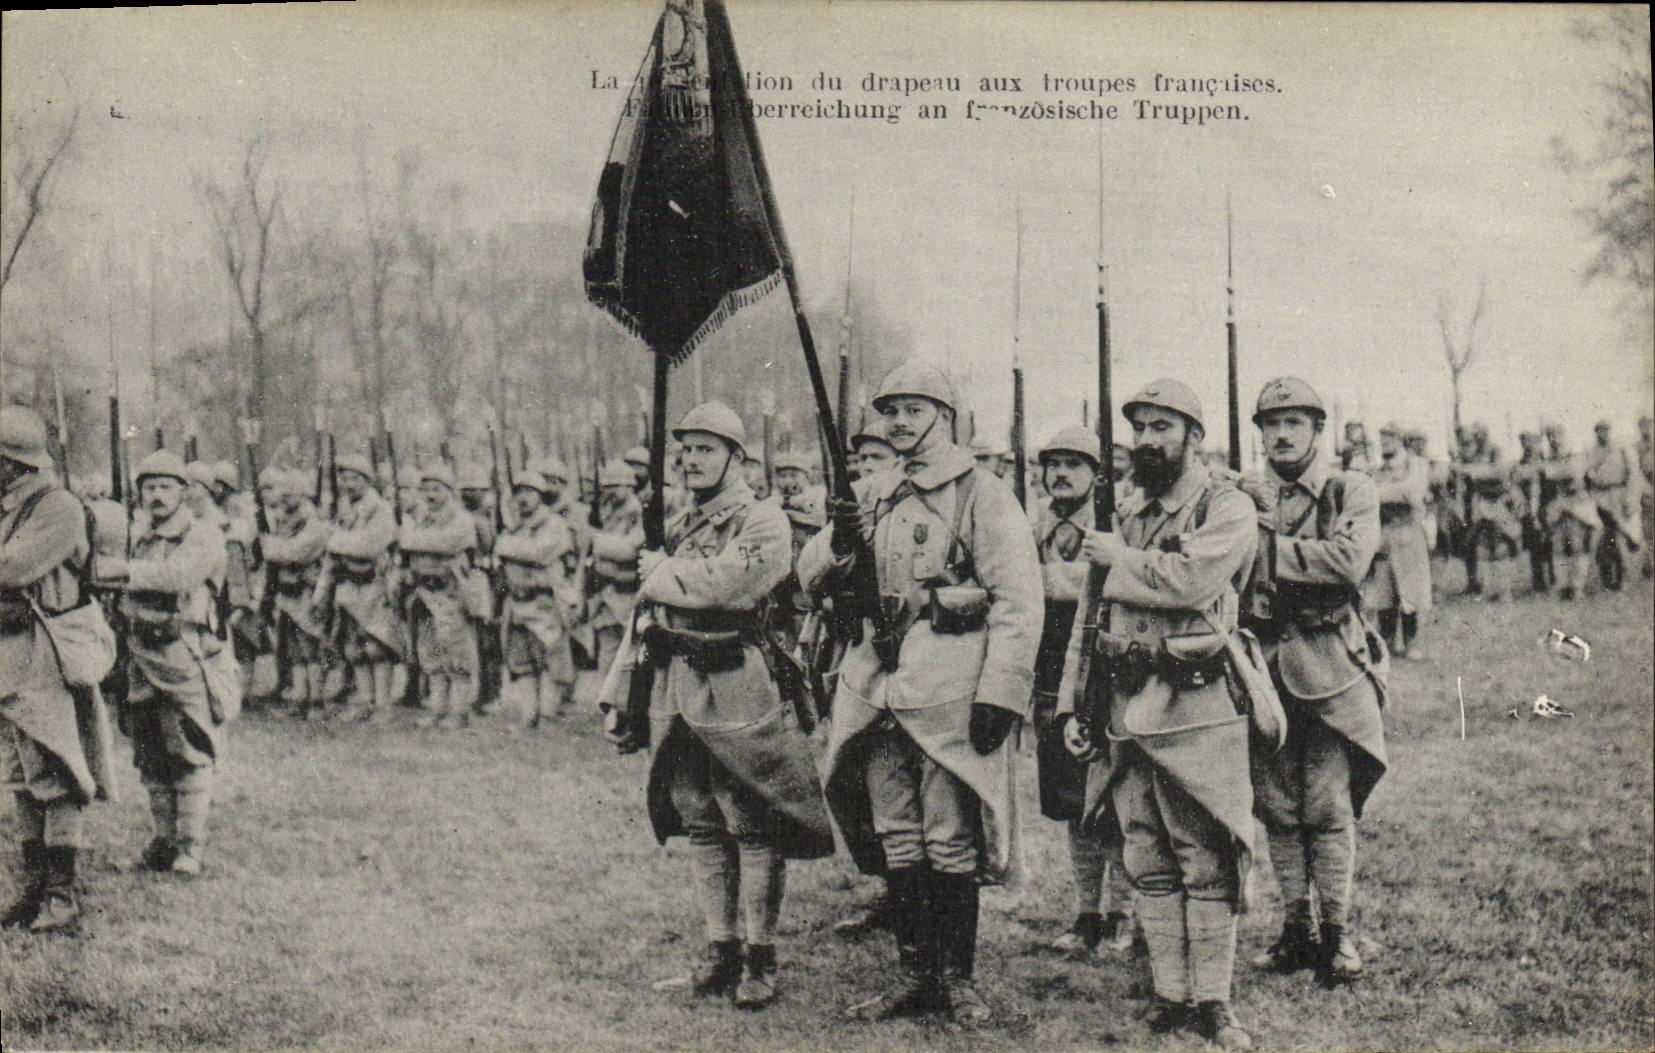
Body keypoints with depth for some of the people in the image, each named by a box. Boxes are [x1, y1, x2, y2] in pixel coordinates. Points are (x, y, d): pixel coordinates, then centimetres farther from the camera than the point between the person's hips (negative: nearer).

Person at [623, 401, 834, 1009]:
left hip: (737, 690, -7)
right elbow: (648, 609, 23)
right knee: (699, 825, 10)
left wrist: (661, 573, -7)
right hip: (676, 687, 7)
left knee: (753, 829, -2)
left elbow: (723, 584, -22)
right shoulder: (677, 526, 18)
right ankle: (720, 947, 19)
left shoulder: (763, 523, -6)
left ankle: (760, 958, 5)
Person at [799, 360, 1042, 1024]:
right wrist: (837, 543, -6)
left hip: (949, 689, -6)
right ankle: (913, 976, 20)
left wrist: (1000, 693, -15)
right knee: (895, 843, 10)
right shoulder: (873, 496, 17)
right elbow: (810, 580, 16)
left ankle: (958, 979, 12)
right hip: (877, 688, 6)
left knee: (950, 845, -1)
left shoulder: (981, 495, -3)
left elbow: (1019, 601, -8)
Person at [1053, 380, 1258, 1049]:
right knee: (1147, 863, 9)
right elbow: (1089, 614, 18)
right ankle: (1170, 994, 18)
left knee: (1206, 863, -2)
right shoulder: (1124, 516, 17)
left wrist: (1115, 558, -8)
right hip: (1125, 711, 6)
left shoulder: (1228, 510, -3)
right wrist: (1070, 703, 10)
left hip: (1198, 712, -6)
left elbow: (1189, 579, -23)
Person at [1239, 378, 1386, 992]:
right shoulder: (1242, 497, 12)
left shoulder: (1352, 492, 2)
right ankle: (1296, 930, 18)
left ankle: (1336, 933, 7)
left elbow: (1349, 560, -16)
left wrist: (1269, 546, -15)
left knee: (1328, 808, -3)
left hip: (1329, 669, -3)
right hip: (1263, 665, 3)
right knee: (1276, 807, 7)